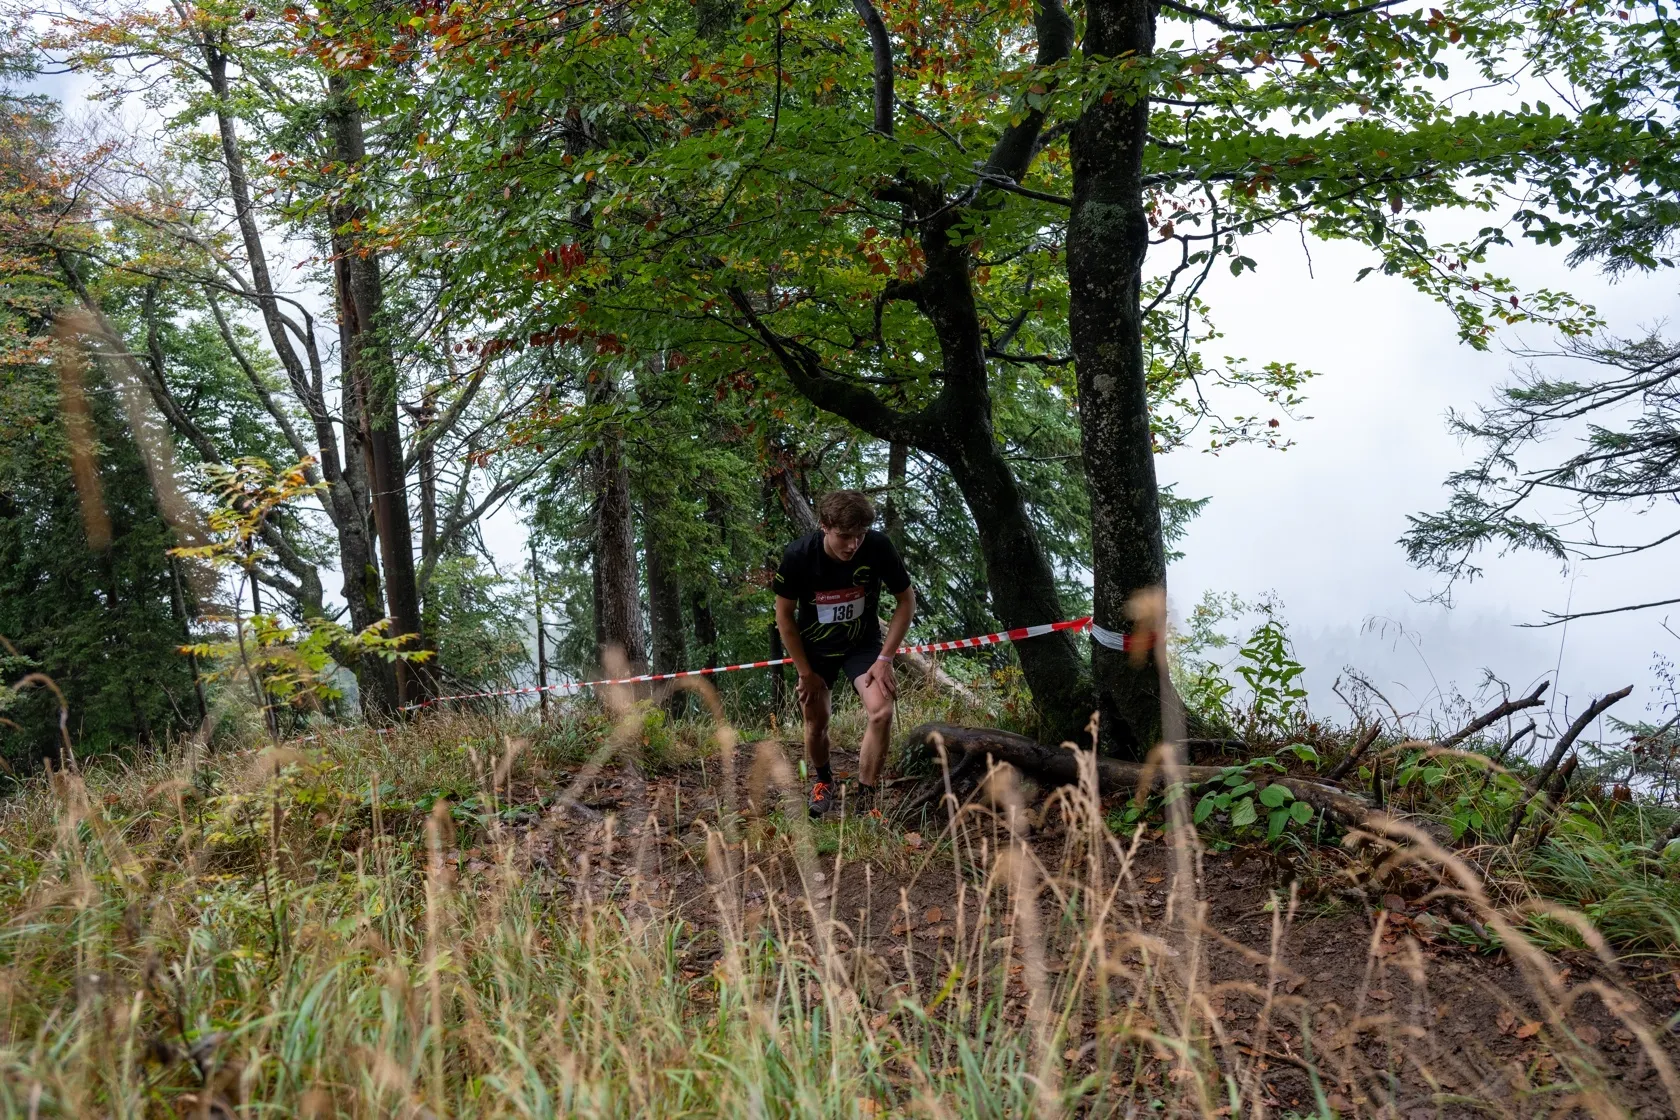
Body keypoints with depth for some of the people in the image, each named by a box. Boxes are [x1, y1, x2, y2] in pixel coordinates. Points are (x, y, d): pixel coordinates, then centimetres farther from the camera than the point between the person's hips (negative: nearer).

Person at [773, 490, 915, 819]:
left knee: (882, 713, -19)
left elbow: (906, 601, -11)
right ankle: (823, 780, 39)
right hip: (815, 648, 0)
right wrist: (805, 673, -10)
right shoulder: (798, 556, -26)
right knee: (816, 723, 7)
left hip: (863, 643, 0)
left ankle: (865, 799, -4)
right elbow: (784, 615, -12)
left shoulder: (878, 547, -26)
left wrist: (885, 659, -15)